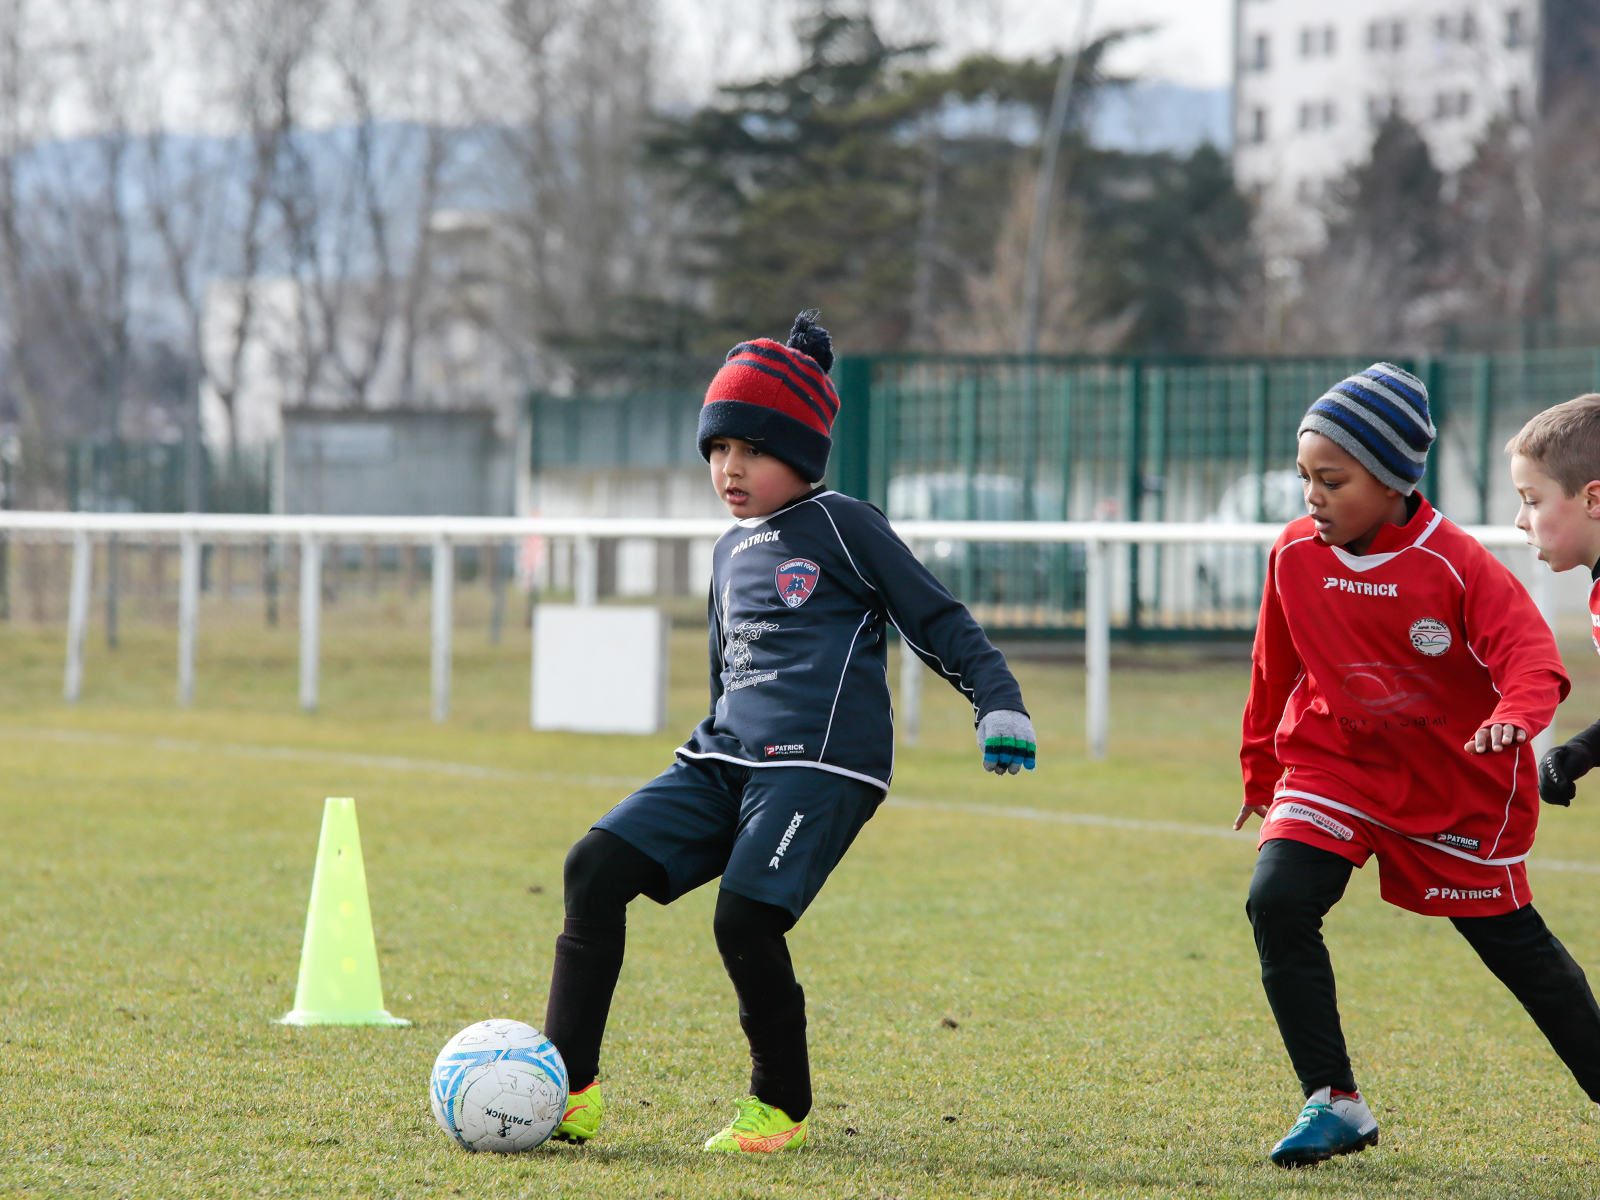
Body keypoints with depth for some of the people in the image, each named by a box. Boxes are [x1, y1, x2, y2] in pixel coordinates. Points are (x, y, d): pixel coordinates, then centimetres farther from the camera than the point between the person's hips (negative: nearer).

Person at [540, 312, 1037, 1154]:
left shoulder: (843, 527, 1)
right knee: (597, 866, -10)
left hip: (821, 765, -7)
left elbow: (937, 620, 1)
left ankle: (783, 1108, -1)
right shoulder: (730, 552, 22)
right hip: (726, 763, 7)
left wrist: (998, 701, -9)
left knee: (745, 919, -23)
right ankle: (567, 1091, -10)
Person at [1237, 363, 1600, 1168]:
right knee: (1278, 899, -21)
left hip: (1457, 784, -3)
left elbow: (1529, 651, -26)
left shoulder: (1454, 565, -18)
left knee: (1512, 942, 9)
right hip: (1333, 765, 3)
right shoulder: (1294, 555, -5)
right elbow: (1274, 669, 10)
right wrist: (1261, 770, 18)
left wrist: (1515, 716, -48)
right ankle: (1333, 1104, -13)